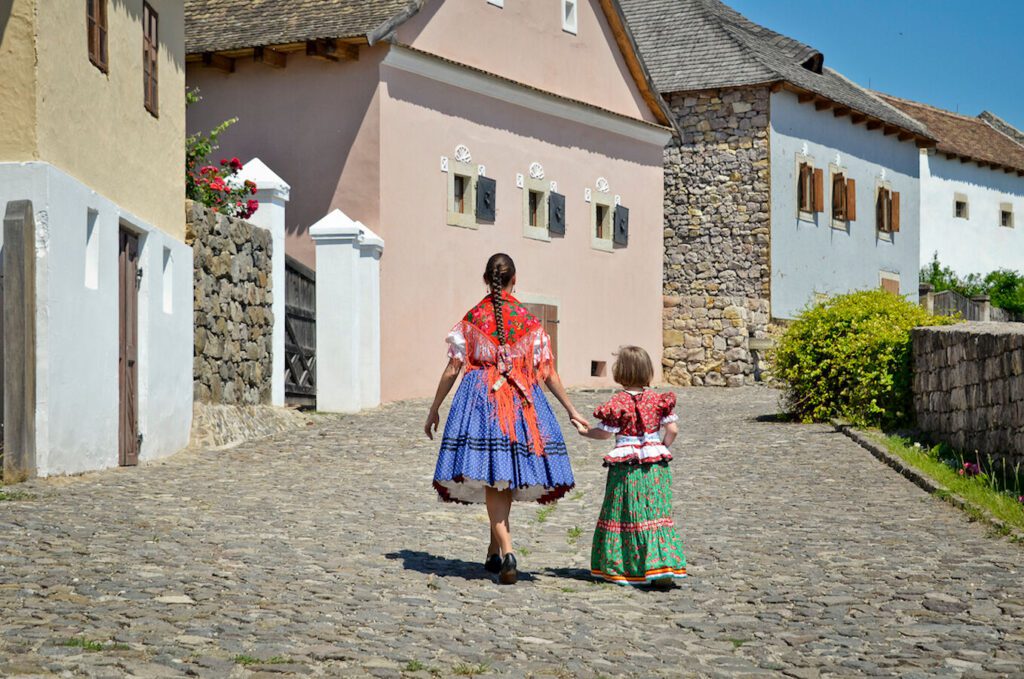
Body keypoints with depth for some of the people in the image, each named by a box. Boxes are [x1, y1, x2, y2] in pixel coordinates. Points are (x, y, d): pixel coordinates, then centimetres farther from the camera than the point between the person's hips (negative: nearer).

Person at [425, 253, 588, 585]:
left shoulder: (472, 319, 0)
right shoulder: (530, 321, 3)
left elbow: (452, 369, 2)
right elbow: (548, 373, 4)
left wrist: (434, 410, 11)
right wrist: (571, 411, 13)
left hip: (480, 397, -1)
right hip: (522, 400, 1)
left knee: (491, 483, -2)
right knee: (508, 478, 12)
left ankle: (507, 551, -16)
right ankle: (495, 551, 20)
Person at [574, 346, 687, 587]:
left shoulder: (618, 402, -10)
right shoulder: (657, 399, 2)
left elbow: (604, 433, -3)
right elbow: (672, 429, 1)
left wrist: (584, 431, 15)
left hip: (625, 466, -3)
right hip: (655, 464, 3)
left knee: (624, 515, 7)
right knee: (655, 513, 4)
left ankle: (619, 568, 13)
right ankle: (662, 568, -6)